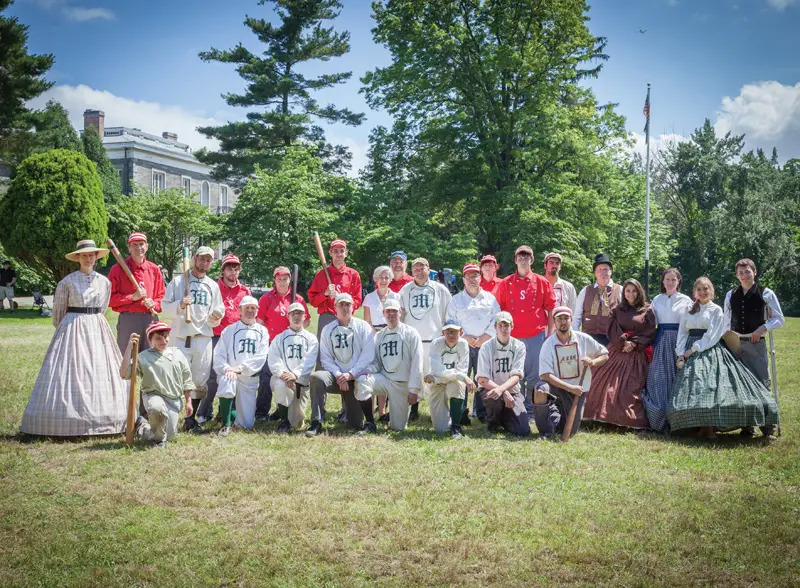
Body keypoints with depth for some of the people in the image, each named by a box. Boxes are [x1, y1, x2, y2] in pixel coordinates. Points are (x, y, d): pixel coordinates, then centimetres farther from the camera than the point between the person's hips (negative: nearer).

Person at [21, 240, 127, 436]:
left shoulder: (104, 282, 7)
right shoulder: (67, 282, -3)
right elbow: (58, 310, 7)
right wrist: (64, 330, 17)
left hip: (97, 331, 4)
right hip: (72, 330, -4)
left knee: (99, 372, 3)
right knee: (71, 374, -6)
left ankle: (99, 420, 10)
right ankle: (69, 423, -2)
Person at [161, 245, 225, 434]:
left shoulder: (213, 286, 15)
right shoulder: (178, 281, 6)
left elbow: (217, 318, 16)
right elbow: (165, 307, 1)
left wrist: (216, 317, -7)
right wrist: (179, 305, -17)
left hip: (204, 338, 3)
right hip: (181, 337, -3)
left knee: (200, 381, 3)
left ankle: (191, 419, 13)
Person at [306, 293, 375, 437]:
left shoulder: (363, 326, 3)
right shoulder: (328, 329, 9)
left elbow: (368, 355, -6)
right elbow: (325, 358, 2)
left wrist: (350, 374, -14)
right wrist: (338, 375, -13)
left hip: (357, 378, -1)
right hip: (336, 375, 1)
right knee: (317, 377, -32)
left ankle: (370, 422, 20)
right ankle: (316, 423, -29)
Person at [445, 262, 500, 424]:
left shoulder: (490, 298, 12)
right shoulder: (456, 299, 10)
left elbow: (497, 319, 7)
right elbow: (451, 322, 5)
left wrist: (486, 336, -4)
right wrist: (465, 337, -6)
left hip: (485, 343, 1)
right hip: (463, 343, -1)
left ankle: (482, 412, 8)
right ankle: (461, 413, -1)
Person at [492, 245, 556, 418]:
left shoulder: (542, 282, 6)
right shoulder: (505, 284, 6)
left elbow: (551, 310, 7)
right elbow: (498, 310, 8)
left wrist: (550, 333, 2)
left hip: (536, 335, 0)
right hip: (513, 337, 0)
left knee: (534, 375, 3)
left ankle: (531, 409, 14)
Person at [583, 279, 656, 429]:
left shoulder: (647, 311, 5)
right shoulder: (617, 310, 13)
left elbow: (650, 332, -2)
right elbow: (613, 331, 4)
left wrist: (634, 344, -12)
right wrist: (624, 342, -12)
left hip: (637, 354, -3)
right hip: (618, 352, 3)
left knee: (632, 388, -9)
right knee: (609, 385, -5)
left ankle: (631, 420, -7)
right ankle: (608, 418, -1)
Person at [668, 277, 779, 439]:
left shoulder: (716, 310, 3)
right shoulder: (689, 311, 17)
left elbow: (711, 336, -6)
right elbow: (682, 333, 11)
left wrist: (693, 349, -12)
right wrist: (681, 354, -3)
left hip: (709, 352, -4)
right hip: (689, 355, 4)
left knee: (709, 388, -17)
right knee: (691, 389, -5)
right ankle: (702, 426, -2)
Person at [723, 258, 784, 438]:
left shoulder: (766, 294, -1)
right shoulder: (731, 295, 9)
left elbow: (779, 319, 2)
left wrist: (763, 328, -13)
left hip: (756, 344, -3)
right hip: (735, 344, 3)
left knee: (762, 382, -8)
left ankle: (767, 426, -3)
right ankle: (746, 426, 14)